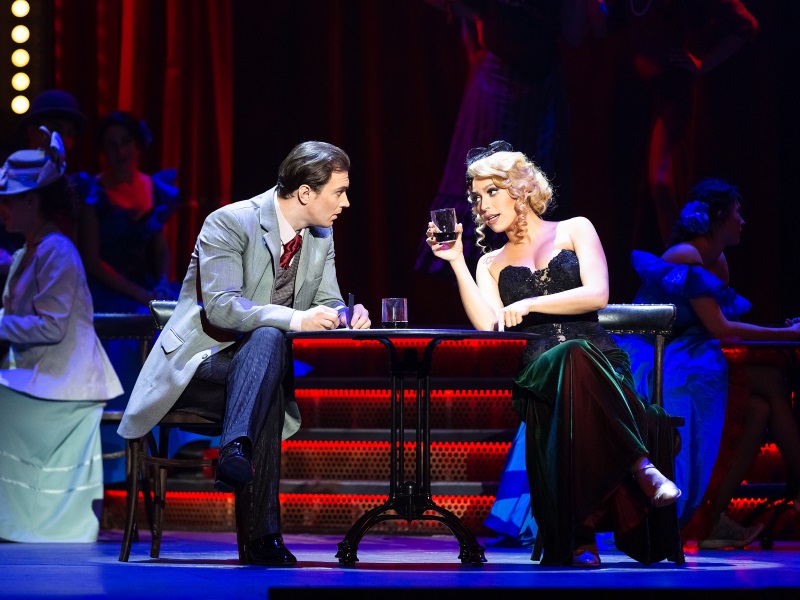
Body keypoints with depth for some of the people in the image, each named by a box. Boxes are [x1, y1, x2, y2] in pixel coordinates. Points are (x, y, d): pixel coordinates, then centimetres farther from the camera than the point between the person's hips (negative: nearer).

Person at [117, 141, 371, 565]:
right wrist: (293, 318, -35)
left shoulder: (321, 236, 9)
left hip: (259, 359, 5)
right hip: (205, 356, -5)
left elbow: (328, 303, 14)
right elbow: (220, 306, -24)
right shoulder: (229, 223, -13)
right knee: (267, 337, -36)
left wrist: (347, 316, -12)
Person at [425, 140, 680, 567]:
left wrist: (531, 304, -6)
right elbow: (488, 325, 5)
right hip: (537, 370, 1)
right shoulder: (491, 264, 26)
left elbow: (597, 294, 1)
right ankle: (641, 466, -45)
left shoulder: (574, 230, 18)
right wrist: (456, 261, 3)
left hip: (598, 359, -1)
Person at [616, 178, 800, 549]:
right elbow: (719, 328, -19)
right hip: (655, 369, -9)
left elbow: (728, 326, 9)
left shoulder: (717, 261, 15)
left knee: (758, 409, -13)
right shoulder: (686, 257, -13)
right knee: (770, 382, -19)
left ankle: (712, 520, -13)